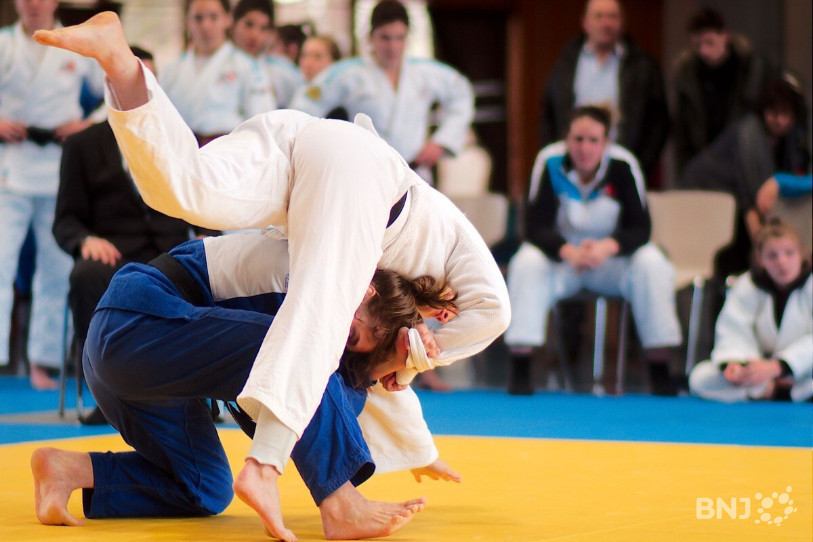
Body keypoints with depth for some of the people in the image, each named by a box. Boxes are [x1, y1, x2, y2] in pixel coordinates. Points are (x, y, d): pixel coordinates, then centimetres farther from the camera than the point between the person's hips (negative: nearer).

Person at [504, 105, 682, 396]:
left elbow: (640, 228, -18)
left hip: (612, 256, 0)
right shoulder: (549, 162, -17)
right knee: (527, 264, -31)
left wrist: (606, 248, -40)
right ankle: (519, 370, -29)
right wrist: (569, 252, -41)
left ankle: (660, 373, -21)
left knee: (652, 265, -29)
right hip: (562, 255, 0)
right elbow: (536, 227, -20)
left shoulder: (623, 166, -17)